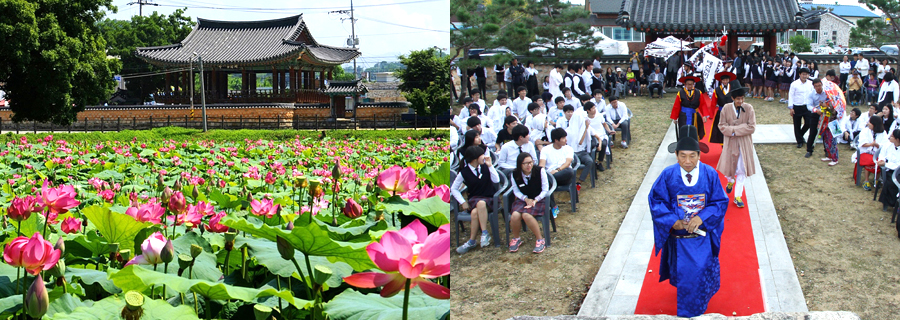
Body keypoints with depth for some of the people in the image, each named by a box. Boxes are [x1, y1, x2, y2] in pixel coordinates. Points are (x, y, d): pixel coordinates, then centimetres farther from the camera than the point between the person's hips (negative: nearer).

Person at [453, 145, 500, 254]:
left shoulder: (485, 167, 4)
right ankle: (485, 234, -30)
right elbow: (453, 189, 6)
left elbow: (496, 180, -8)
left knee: (475, 212, -34)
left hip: (489, 198, 0)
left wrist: (490, 166, -12)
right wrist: (463, 202, -3)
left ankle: (471, 242, -29)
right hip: (474, 198, 0)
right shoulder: (464, 172, -1)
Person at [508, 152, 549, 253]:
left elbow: (545, 190, -4)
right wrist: (526, 199, -11)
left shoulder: (540, 171, -9)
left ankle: (540, 239, -16)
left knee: (526, 215, -33)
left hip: (538, 199, -2)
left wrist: (535, 200, -17)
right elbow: (516, 191, 6)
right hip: (522, 199, 3)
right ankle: (516, 239, -1)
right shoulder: (514, 175, -5)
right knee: (515, 215, -29)